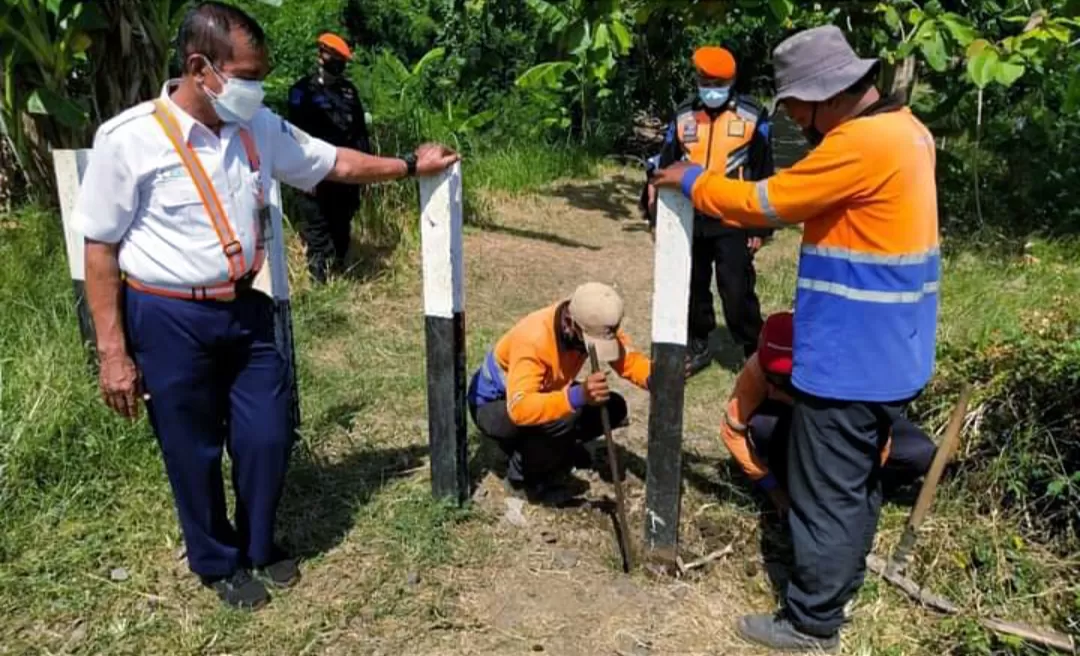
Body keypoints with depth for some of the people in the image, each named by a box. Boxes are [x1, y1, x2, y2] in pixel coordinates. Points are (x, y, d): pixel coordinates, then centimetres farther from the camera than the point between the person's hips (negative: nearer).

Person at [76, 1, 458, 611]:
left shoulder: (259, 127, -1)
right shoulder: (129, 139, -15)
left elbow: (333, 163, 13)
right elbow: (100, 248, -10)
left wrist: (411, 166, 13)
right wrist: (113, 353, -12)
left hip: (246, 309, 5)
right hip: (169, 320, -4)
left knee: (268, 436, 12)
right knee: (195, 452, 11)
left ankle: (258, 547, 39)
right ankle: (218, 562, 36)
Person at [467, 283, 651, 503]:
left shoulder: (597, 326, -19)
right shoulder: (532, 339, -39)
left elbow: (629, 360, -15)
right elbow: (520, 408, -49)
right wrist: (579, 395, -61)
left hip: (544, 393, 7)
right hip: (492, 405, -7)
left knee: (613, 408, -8)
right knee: (564, 416, -35)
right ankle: (522, 478, -7)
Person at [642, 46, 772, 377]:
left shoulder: (753, 117, -1)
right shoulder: (682, 117, 8)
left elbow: (763, 175, 1)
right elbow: (665, 167, 11)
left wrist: (759, 226, -2)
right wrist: (659, 216, 7)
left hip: (732, 222, -4)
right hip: (689, 219, 4)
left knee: (737, 291, -6)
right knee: (691, 288, 11)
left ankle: (755, 353, 8)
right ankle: (697, 347, 27)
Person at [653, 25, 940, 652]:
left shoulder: (861, 143, -23)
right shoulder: (904, 127, 8)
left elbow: (765, 202, -16)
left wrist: (692, 180, -1)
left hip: (852, 359, -10)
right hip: (888, 351, 10)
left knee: (825, 492, 4)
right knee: (859, 478, 22)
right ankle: (841, 583, 39)